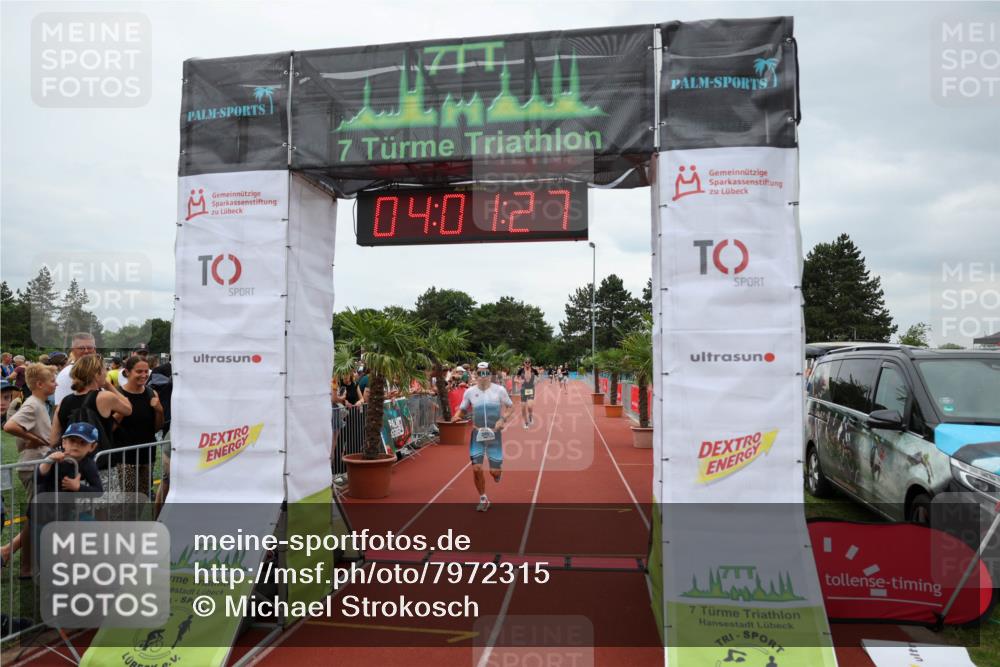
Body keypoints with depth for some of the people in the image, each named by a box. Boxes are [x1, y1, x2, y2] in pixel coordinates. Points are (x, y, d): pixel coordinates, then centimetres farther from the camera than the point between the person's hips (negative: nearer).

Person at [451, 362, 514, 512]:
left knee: (494, 471, 0)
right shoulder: (469, 392, -1)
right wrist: (457, 416, -14)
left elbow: (511, 407, 4)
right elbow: (462, 409, 9)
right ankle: (483, 499, 16)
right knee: (476, 468, -7)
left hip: (494, 434, -1)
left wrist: (503, 419, -14)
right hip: (477, 434, 1)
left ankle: (497, 471, 41)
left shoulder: (499, 390, -5)